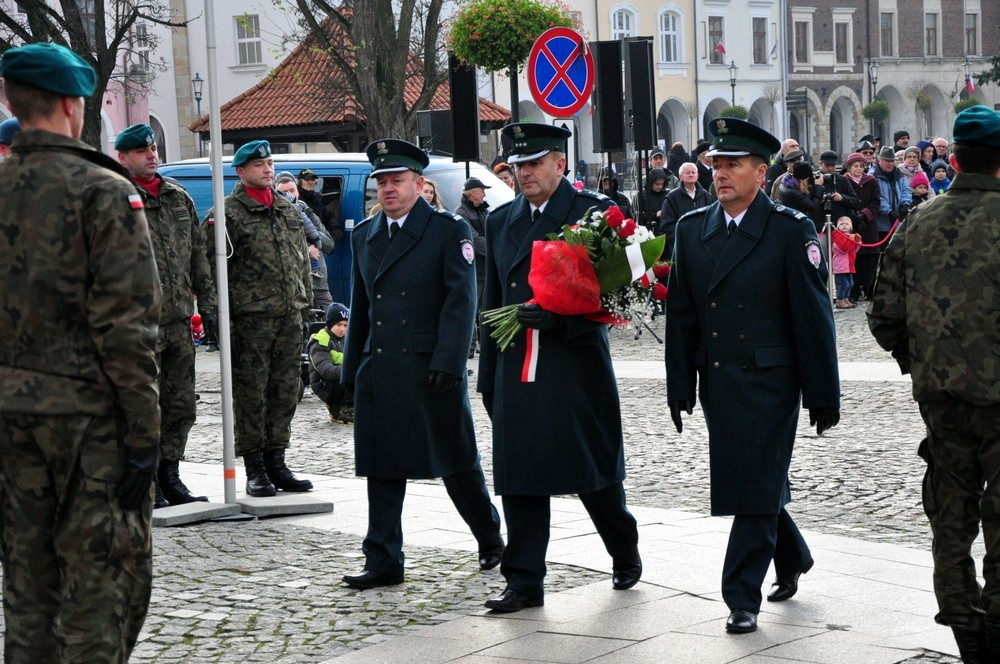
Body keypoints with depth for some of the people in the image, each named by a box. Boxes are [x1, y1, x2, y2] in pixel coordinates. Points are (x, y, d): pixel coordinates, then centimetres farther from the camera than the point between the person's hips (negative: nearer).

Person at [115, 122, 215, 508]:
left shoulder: (179, 198, 16)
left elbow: (199, 256, 19)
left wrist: (207, 305, 13)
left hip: (179, 319, 6)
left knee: (182, 404, 11)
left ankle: (170, 477, 21)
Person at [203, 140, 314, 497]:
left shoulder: (288, 210, 16)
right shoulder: (228, 214, -4)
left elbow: (302, 261, 22)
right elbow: (216, 269, -8)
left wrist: (304, 302, 15)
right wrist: (224, 320, -12)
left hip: (290, 316, 6)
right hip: (250, 319, -6)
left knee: (285, 391, 9)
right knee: (251, 393, -2)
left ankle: (276, 463, 17)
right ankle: (255, 470, 4)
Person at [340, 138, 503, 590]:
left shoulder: (449, 231, -2)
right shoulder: (364, 235, 15)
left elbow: (461, 300, -9)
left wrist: (447, 363, -17)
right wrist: (352, 369, 13)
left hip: (431, 369, -5)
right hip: (379, 373, 5)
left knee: (457, 463, 5)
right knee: (382, 467, 4)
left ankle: (491, 540, 25)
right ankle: (383, 562, 8)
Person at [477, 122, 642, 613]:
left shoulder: (593, 213, -3)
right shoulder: (501, 221, 14)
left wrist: (559, 317, -22)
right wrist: (489, 376, 14)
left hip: (576, 365, -4)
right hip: (516, 368, 5)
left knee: (594, 469, 5)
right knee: (518, 478, 2)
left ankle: (625, 553, 29)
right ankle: (524, 582, 6)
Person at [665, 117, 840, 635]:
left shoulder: (790, 231, -6)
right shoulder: (692, 230, 8)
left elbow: (813, 316, -6)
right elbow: (680, 315, 9)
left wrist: (822, 395, -8)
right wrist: (680, 389, 6)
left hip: (769, 382, -5)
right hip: (717, 381, 5)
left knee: (756, 486, -5)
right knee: (741, 481, 14)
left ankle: (743, 598, 2)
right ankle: (792, 558, 39)